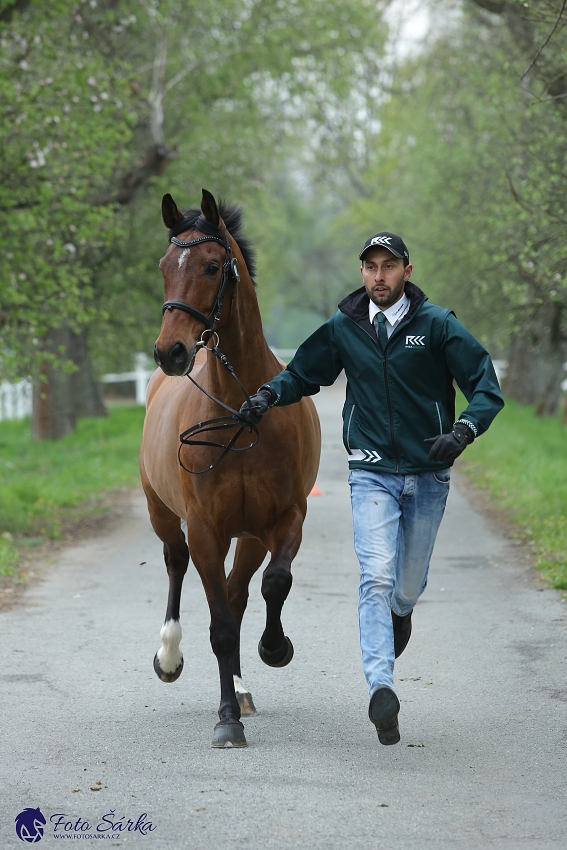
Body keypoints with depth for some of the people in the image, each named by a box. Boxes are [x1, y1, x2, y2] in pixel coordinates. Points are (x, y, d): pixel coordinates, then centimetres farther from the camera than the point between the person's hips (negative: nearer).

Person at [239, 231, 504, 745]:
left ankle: (401, 612, 51)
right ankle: (381, 689, -28)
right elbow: (304, 372, 17)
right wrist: (270, 394, -3)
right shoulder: (344, 329, 2)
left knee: (407, 587, 12)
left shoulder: (438, 325, -5)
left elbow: (486, 387, -7)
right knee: (376, 578, -18)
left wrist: (463, 431, -25)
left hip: (428, 476, 0)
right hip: (372, 474, 0)